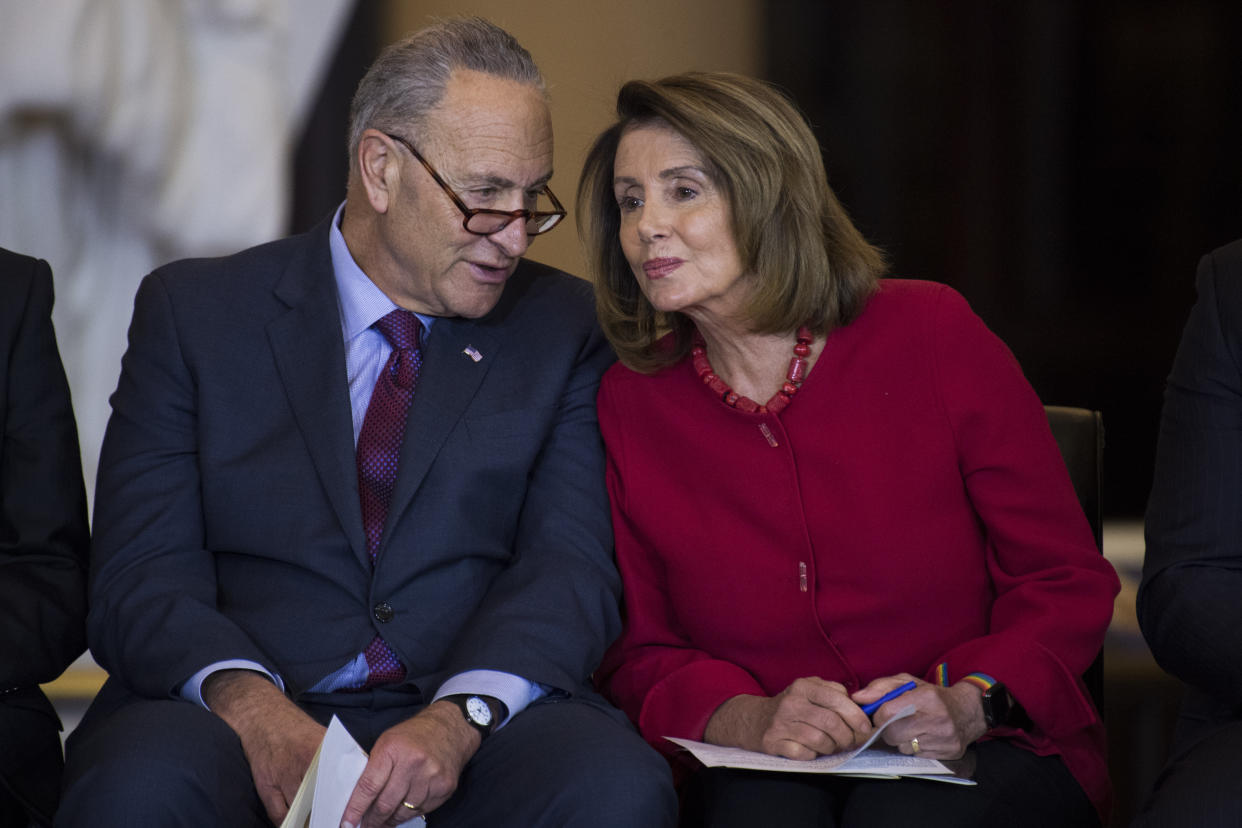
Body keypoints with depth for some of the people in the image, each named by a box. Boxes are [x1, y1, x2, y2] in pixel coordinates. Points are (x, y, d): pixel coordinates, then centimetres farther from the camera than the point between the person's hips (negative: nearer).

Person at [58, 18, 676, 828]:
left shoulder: (564, 328, 13)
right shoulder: (196, 311, 9)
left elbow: (570, 565, 0)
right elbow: (142, 572, 0)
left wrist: (459, 720, -20)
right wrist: (248, 703, -21)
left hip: (477, 728, 1)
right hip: (244, 725, -1)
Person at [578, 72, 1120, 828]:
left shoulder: (930, 334, -3)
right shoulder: (630, 404, 3)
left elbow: (1067, 579, 1)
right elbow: (638, 653, 7)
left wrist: (969, 704, -17)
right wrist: (745, 720, -15)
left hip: (974, 759, -1)